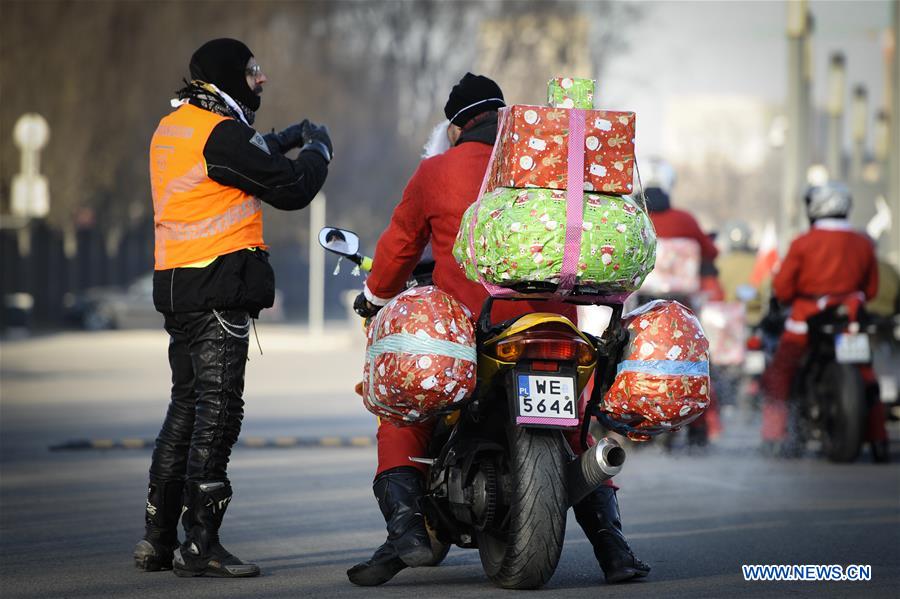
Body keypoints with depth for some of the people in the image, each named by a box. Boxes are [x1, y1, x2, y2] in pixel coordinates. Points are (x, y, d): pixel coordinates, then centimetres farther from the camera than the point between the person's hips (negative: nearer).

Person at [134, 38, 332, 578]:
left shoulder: (173, 128, 14)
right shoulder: (219, 134, -15)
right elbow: (291, 189, -13)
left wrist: (278, 143, 21)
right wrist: (318, 149, 5)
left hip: (180, 285, 10)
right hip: (219, 285, -10)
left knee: (187, 407, 16)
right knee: (217, 412, -7)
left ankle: (157, 539, 19)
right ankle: (199, 545, -7)